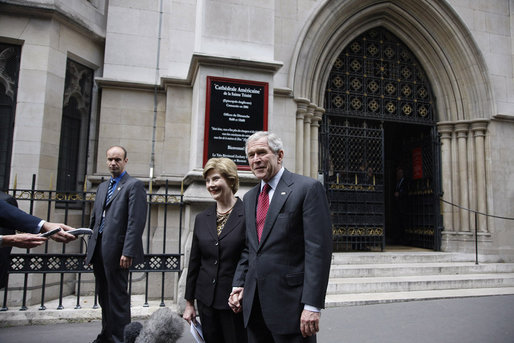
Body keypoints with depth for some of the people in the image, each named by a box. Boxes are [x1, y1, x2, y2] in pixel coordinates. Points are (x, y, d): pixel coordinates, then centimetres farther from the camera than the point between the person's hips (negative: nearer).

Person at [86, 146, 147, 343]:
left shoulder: (134, 185, -6)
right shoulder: (102, 187, 19)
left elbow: (136, 221, -15)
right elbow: (94, 219, 21)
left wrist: (127, 252, -21)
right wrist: (91, 249, 15)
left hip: (116, 251, -8)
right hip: (99, 250, 8)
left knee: (118, 296, -1)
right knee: (104, 296, 17)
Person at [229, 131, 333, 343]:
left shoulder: (307, 188, -9)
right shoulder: (249, 198, 14)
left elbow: (319, 249, -14)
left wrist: (312, 305, -18)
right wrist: (239, 284, 7)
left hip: (289, 301, -6)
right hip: (253, 303, 7)